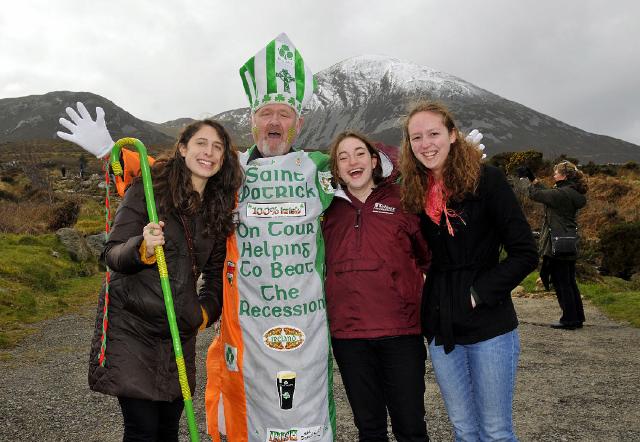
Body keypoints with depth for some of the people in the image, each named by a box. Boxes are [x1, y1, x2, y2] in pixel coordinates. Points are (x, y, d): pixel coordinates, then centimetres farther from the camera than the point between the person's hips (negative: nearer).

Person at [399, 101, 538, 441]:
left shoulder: (486, 180, -9)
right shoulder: (415, 192, 5)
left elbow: (525, 253, -11)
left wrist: (480, 293, -14)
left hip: (488, 325, -4)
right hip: (441, 328, 5)